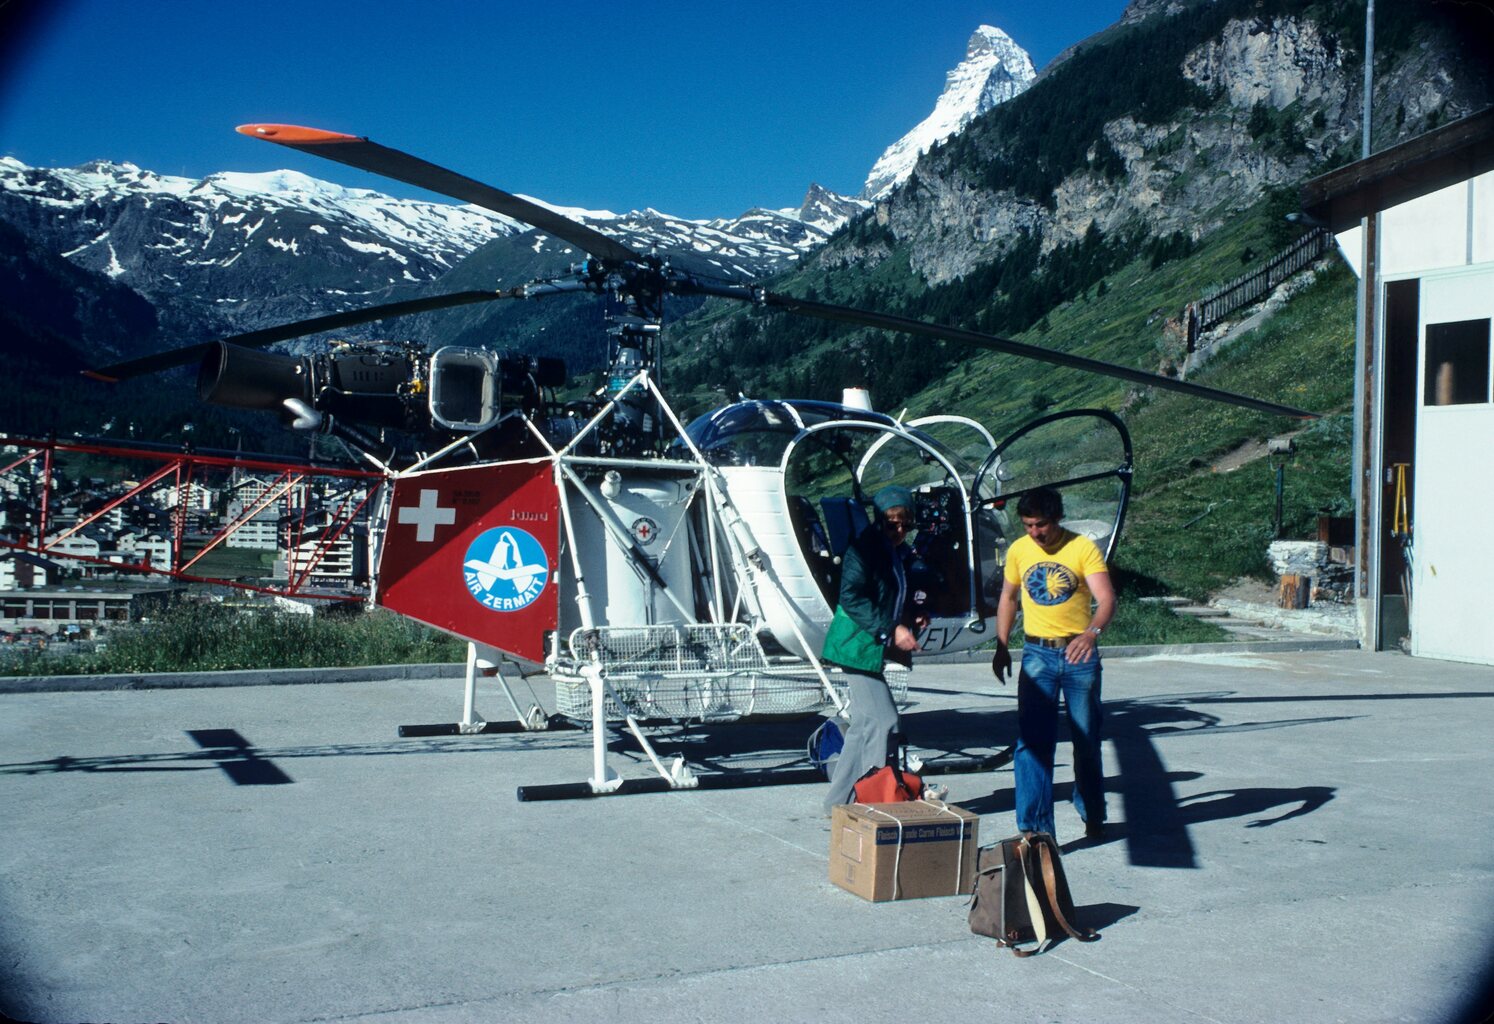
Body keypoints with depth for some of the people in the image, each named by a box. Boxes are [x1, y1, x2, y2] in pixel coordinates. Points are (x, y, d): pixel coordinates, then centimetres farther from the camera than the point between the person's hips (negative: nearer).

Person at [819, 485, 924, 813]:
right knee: (884, 722, -12)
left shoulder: (900, 553, 13)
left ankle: (838, 801, 21)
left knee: (864, 727, 12)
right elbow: (851, 597, -21)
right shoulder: (864, 548, -14)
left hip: (876, 649, 10)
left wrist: (913, 620, 3)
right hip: (859, 647, -10)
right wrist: (891, 630, -25)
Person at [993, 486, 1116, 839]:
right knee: (1032, 742, -8)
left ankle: (1093, 816, 32)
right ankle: (1033, 826, -7)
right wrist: (1001, 647, 9)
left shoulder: (1083, 548, -9)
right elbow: (1007, 598, 15)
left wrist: (1092, 632, -38)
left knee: (1087, 739, 11)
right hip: (1037, 655, 2)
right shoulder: (1018, 550, 2)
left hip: (1080, 654, -2)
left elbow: (1106, 599, -19)